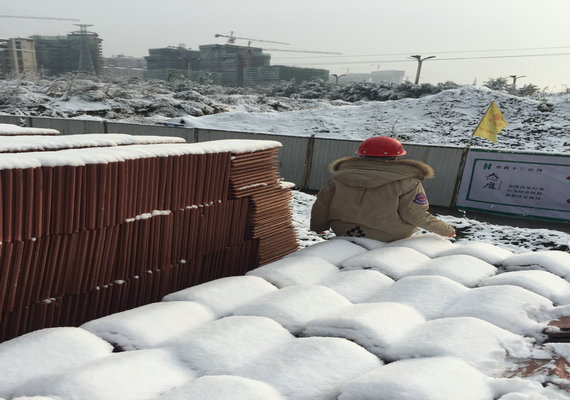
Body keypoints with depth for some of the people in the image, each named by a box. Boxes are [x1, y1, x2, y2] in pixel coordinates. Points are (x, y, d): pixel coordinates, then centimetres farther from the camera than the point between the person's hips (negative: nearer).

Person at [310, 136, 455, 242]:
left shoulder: (341, 176, -1)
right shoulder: (407, 183, -12)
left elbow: (321, 204, 4)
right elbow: (416, 215, -12)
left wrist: (318, 227, 22)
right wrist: (446, 230, 6)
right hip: (388, 238, -4)